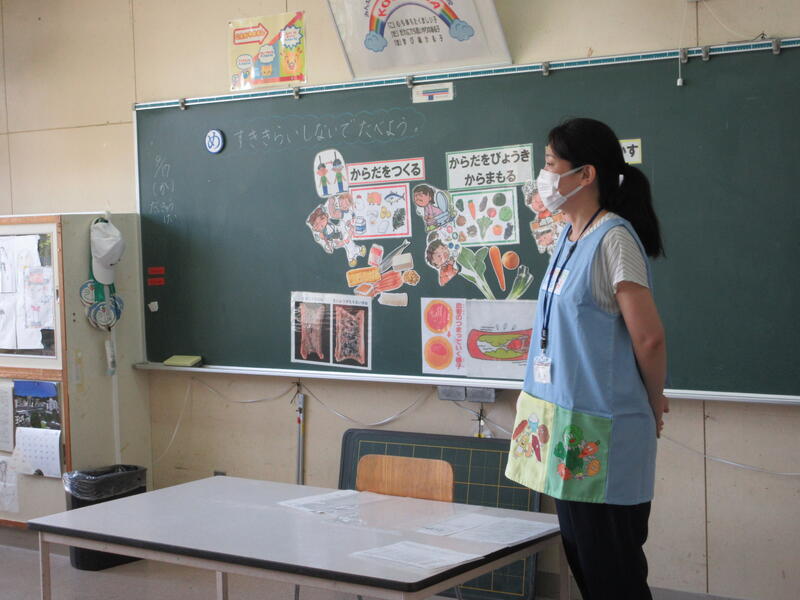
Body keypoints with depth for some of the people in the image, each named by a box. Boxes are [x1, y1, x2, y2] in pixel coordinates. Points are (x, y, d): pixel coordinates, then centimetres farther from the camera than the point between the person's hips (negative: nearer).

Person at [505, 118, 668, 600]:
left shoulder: (613, 238, -15)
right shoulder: (570, 236, 12)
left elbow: (649, 336, -16)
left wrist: (654, 408, -2)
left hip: (601, 434, -9)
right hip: (566, 424, 9)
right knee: (581, 557, 17)